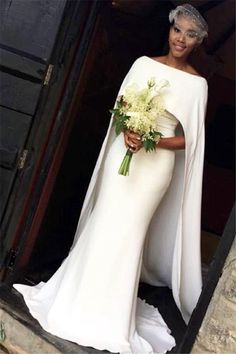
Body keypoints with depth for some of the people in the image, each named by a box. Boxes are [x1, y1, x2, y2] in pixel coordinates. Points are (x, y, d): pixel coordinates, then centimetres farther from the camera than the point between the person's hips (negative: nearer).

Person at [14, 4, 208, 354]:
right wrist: (128, 131, -11)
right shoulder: (144, 63, 6)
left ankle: (108, 317, 16)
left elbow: (188, 139, -3)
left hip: (155, 164, -3)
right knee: (103, 226, 7)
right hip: (123, 154, 3)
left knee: (127, 233, -1)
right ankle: (82, 297, 27)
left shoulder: (197, 84, -3)